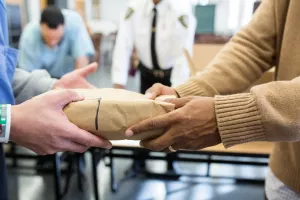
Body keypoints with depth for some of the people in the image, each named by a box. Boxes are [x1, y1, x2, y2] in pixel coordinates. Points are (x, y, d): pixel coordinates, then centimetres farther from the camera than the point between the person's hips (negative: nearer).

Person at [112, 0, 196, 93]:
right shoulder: (134, 7, -14)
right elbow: (123, 46, -17)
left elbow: (183, 54, -27)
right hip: (147, 73, 3)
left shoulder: (181, 9, -23)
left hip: (173, 74, -2)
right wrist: (118, 84, -24)